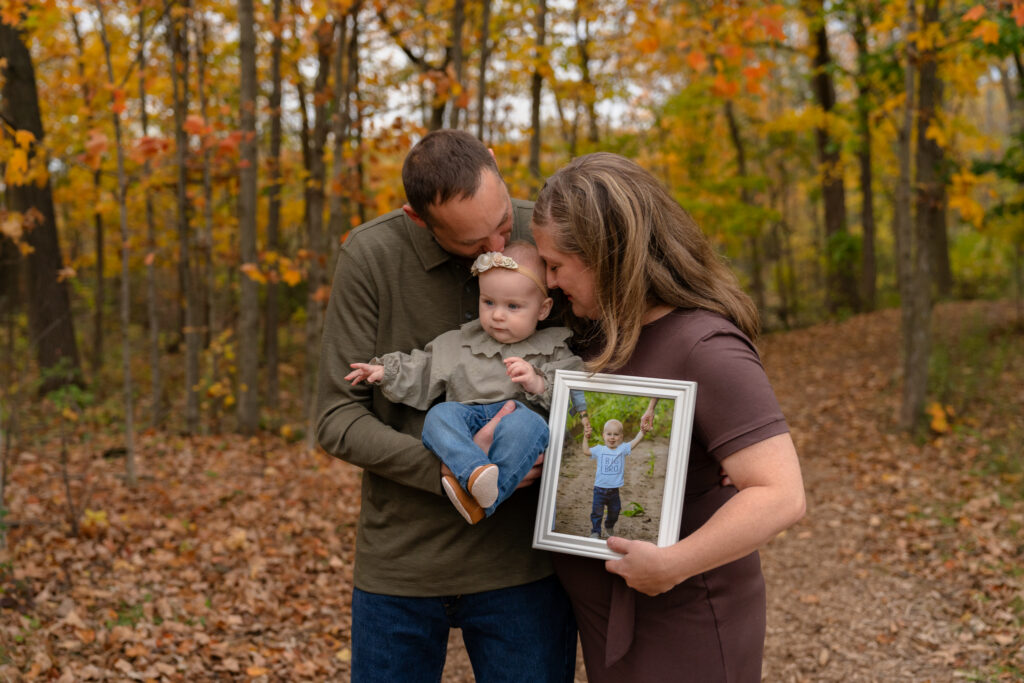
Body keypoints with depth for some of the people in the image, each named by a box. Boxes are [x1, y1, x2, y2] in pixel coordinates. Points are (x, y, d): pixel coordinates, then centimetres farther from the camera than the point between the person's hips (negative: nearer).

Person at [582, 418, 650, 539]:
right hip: (600, 488, -2)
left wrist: (642, 431, -25)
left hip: (614, 490, 2)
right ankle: (595, 532, 11)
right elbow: (586, 451, 5)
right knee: (597, 512, -2)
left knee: (614, 512, 18)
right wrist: (586, 438, -2)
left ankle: (609, 527, 43)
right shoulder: (600, 450, 0)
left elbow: (635, 442, -11)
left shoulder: (622, 449, -2)